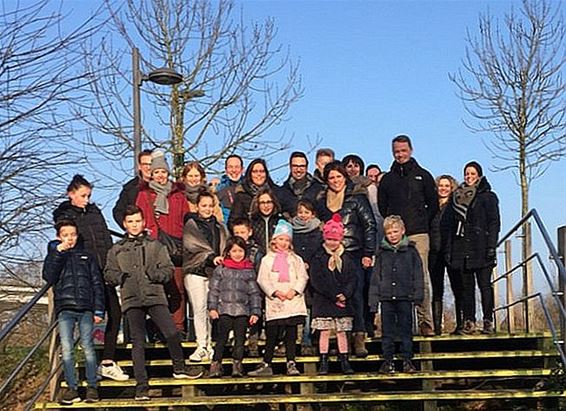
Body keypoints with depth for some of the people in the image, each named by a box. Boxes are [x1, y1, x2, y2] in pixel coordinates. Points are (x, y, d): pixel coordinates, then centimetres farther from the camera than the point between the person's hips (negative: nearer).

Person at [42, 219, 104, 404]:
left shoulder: (86, 256, 17)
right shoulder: (54, 255, 17)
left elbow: (97, 283, 12)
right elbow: (49, 277, -1)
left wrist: (99, 310, 2)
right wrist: (58, 252, -6)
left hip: (86, 308, 0)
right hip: (64, 308, 0)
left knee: (87, 346, -8)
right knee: (66, 348, -9)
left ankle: (92, 387, -6)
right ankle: (72, 389, -7)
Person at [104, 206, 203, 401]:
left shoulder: (155, 245, 12)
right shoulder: (117, 249, 16)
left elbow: (169, 269, 7)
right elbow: (108, 273, 15)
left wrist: (154, 274, -12)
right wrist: (120, 277, -6)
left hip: (155, 297, -1)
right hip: (131, 299, 1)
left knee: (172, 333, -10)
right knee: (138, 342, 0)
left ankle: (179, 367, 16)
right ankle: (141, 385, 5)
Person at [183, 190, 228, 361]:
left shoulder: (219, 228, 18)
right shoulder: (191, 225, 3)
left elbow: (224, 249, 16)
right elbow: (196, 247, -10)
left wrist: (221, 261, -4)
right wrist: (211, 257, -23)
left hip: (214, 272, 3)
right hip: (196, 272, -3)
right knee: (199, 309, -7)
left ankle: (209, 346, 6)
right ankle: (201, 346, -4)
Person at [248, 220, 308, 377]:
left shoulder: (296, 259, 13)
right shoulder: (267, 259, 9)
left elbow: (303, 277, 5)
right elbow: (262, 280, 1)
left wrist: (295, 290, -12)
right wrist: (275, 292, -12)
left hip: (293, 301, 1)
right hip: (275, 303, -1)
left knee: (291, 334, 1)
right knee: (272, 335, -2)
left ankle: (291, 364, 6)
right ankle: (266, 365, 5)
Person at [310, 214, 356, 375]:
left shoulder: (346, 258, 9)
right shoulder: (318, 258, -1)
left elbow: (353, 279, 4)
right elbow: (317, 281, -8)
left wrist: (345, 295, -13)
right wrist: (334, 296, -13)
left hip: (343, 301, 2)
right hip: (323, 301, -2)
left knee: (342, 332, 6)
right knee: (324, 332, 0)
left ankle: (345, 362, 10)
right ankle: (323, 362, 5)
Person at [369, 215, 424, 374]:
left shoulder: (411, 251, 3)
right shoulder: (382, 253, 7)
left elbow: (417, 274, 2)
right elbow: (376, 277, 8)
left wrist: (417, 294, -5)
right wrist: (373, 299, 3)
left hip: (404, 297, -2)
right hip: (386, 297, 2)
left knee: (406, 330, 5)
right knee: (387, 331, 5)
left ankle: (407, 360, 13)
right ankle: (388, 361, 12)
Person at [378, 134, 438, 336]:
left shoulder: (423, 176, 10)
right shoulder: (387, 179, 15)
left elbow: (433, 204, 12)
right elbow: (382, 206, 20)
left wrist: (422, 222, 5)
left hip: (418, 235, -2)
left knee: (422, 278, -7)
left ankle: (425, 321, -4)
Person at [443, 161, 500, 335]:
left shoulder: (488, 197, 5)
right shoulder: (457, 197, 15)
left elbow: (494, 223, -1)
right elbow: (449, 225, 14)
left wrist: (491, 246, -12)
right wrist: (448, 249, 7)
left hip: (481, 249, -4)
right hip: (461, 249, 4)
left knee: (484, 284, -3)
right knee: (466, 286, 4)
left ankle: (488, 321, 0)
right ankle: (469, 321, 6)